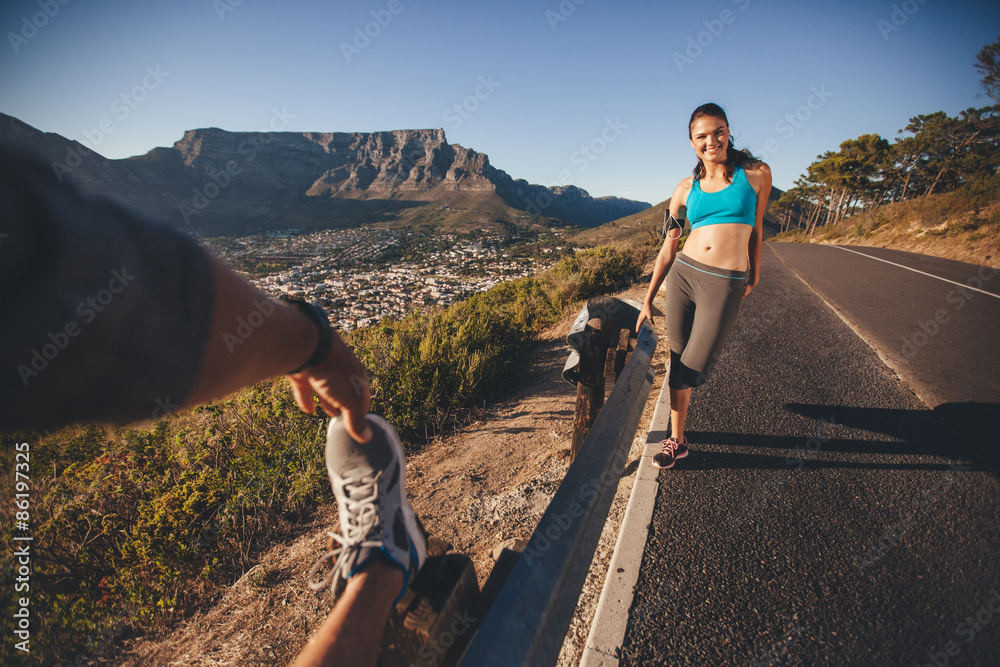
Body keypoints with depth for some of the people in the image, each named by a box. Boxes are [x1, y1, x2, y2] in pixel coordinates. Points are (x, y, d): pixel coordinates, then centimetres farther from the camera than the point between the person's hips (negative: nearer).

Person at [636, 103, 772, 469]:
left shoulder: (757, 173, 3)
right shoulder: (686, 188, 8)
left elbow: (755, 229, 15)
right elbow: (668, 249, 9)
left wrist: (754, 275, 23)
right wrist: (647, 301, 8)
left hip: (725, 287, -2)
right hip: (683, 275, 2)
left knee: (692, 371, -2)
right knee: (678, 364, 7)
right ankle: (677, 440, 25)